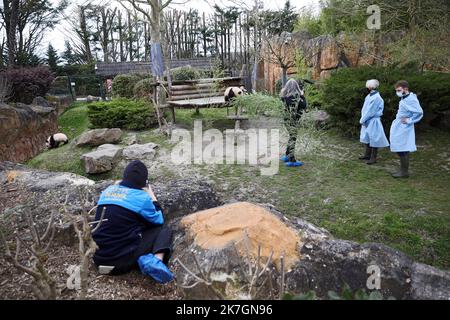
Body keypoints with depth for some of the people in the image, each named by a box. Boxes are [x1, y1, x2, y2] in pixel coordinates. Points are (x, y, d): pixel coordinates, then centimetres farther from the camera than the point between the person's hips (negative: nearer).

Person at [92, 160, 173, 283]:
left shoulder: (107, 191, 8)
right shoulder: (141, 197, -9)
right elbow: (159, 221, 6)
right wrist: (152, 196, 15)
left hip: (98, 257, 7)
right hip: (122, 259, -6)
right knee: (165, 231, 10)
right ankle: (156, 260, -17)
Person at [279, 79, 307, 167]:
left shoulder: (285, 95, 5)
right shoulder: (296, 95, -17)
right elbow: (303, 106, -15)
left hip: (287, 119, 8)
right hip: (293, 120, -8)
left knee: (292, 137, 21)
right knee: (293, 138, -1)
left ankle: (287, 156, 30)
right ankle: (292, 161, 2)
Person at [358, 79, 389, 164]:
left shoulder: (376, 98, -19)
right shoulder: (369, 96, 8)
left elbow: (370, 111, -19)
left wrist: (362, 120, -12)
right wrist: (363, 119, 0)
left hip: (373, 121, -9)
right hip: (367, 121, 9)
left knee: (373, 139, 0)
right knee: (367, 138, 17)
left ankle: (373, 158, 9)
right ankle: (367, 155, 29)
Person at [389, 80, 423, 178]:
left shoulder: (411, 99, -16)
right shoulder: (404, 98, 12)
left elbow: (419, 112, -24)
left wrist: (409, 121, -16)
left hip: (403, 129, -10)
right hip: (398, 128, 10)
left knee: (403, 150, -4)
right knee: (399, 150, 15)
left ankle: (404, 172, 5)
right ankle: (402, 170, 25)